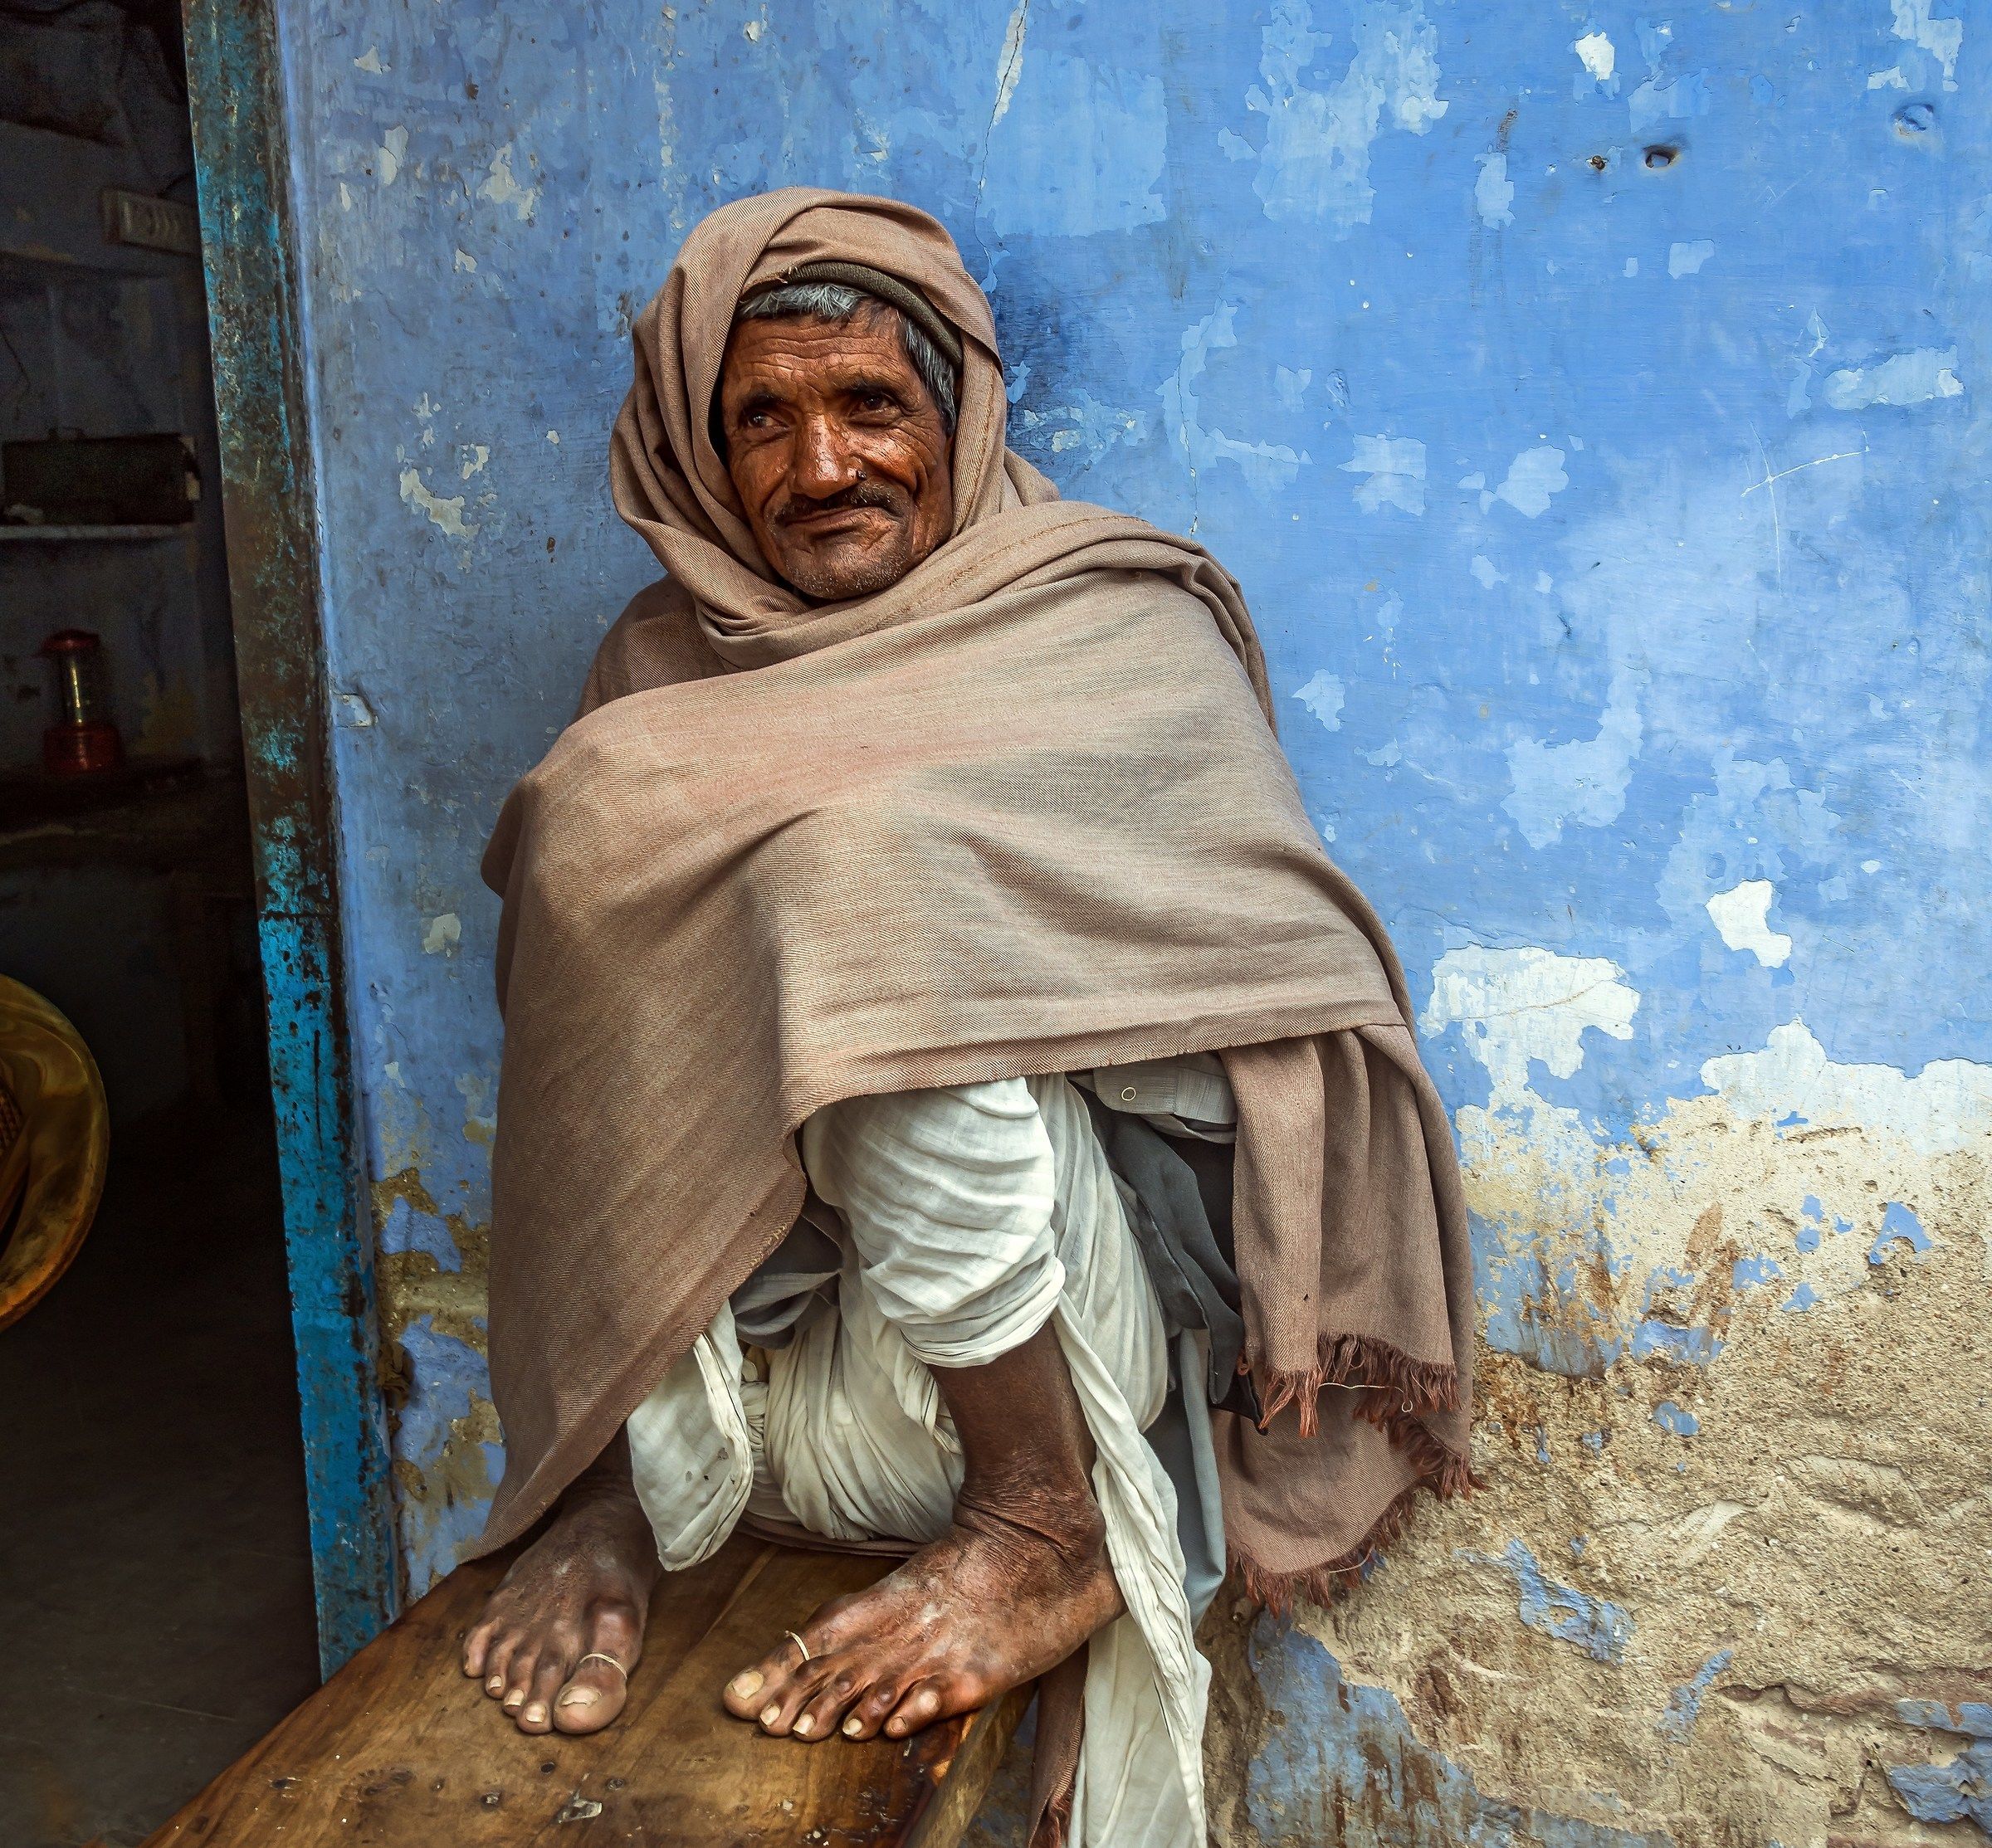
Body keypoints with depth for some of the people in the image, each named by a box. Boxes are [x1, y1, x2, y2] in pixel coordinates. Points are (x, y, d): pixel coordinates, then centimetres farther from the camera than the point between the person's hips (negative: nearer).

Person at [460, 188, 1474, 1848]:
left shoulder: (1130, 637, 2)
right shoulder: (661, 672, 9)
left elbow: (1276, 1003, -10)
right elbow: (594, 1094, 2)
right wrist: (600, 1494, -9)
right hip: (730, 1365, 3)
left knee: (869, 851, -26)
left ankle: (1044, 1522, -13)